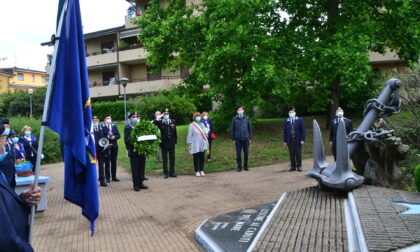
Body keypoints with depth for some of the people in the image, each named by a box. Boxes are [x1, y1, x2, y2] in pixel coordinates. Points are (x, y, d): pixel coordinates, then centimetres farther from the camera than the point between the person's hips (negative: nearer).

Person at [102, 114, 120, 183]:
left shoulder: (114, 126, 13)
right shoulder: (102, 127, -2)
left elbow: (118, 135, 7)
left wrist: (114, 137, -12)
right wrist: (108, 137, -22)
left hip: (114, 146, 4)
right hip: (106, 147, -4)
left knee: (114, 162, 9)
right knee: (107, 162, 0)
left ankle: (114, 176, 17)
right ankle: (107, 178, 6)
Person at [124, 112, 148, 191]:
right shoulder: (128, 127, -3)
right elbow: (127, 140, -10)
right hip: (134, 151, -4)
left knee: (142, 167, 10)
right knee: (135, 169, 2)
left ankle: (140, 183, 21)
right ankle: (136, 185, 9)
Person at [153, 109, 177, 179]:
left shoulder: (173, 122, 6)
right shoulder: (160, 122, -2)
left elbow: (175, 132, 9)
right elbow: (153, 123, -22)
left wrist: (175, 141, 5)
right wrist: (160, 117, -18)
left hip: (172, 143, 2)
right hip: (164, 143, -2)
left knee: (172, 158, 8)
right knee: (165, 159, 6)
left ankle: (172, 173, 18)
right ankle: (166, 173, 15)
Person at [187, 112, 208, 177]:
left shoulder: (201, 124, 11)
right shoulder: (192, 125, -6)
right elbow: (189, 135, -5)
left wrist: (206, 142, 13)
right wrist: (189, 144, -7)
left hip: (202, 145, 5)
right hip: (195, 145, -5)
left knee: (202, 158, 7)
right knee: (196, 158, 2)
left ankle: (201, 171, 16)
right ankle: (197, 171, 11)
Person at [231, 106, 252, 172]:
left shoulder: (246, 118, 4)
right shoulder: (234, 119, 1)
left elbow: (250, 128, 8)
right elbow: (232, 129, 5)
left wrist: (250, 138, 5)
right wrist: (233, 139, 2)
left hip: (246, 138, 1)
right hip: (238, 139, -1)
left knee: (246, 153, 4)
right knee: (238, 153, 1)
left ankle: (245, 166, 19)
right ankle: (239, 166, 13)